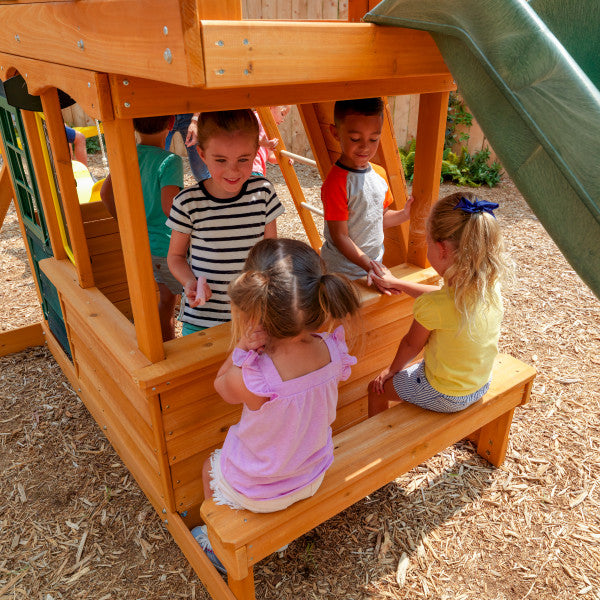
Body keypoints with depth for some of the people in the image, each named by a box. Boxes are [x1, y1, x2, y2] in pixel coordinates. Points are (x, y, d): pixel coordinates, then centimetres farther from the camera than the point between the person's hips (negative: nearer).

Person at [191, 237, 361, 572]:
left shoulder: (249, 379, -40)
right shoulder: (331, 352, -27)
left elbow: (222, 387, -13)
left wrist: (242, 348, -28)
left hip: (257, 491, -4)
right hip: (313, 478, 4)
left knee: (210, 466, 29)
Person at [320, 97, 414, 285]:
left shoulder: (379, 173, 4)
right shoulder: (336, 183, -20)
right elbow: (340, 237, -20)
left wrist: (405, 214, -2)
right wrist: (368, 265, -27)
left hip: (375, 264, 7)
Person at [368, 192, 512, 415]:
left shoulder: (432, 307, -35)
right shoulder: (490, 285, -14)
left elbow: (411, 345, -14)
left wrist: (392, 370, 7)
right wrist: (396, 283, 16)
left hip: (443, 396, -7)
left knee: (377, 388, 17)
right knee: (412, 368, 32)